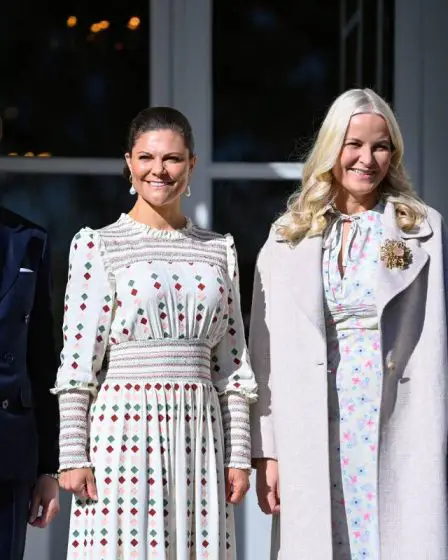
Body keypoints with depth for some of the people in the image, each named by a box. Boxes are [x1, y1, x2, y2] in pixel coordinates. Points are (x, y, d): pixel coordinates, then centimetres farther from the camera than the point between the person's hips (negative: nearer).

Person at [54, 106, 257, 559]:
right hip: (125, 425, -3)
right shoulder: (99, 247, 3)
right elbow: (77, 358, -2)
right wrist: (72, 455, -8)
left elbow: (231, 363, 12)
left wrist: (239, 454, 7)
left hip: (199, 432, 3)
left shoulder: (219, 250, 13)